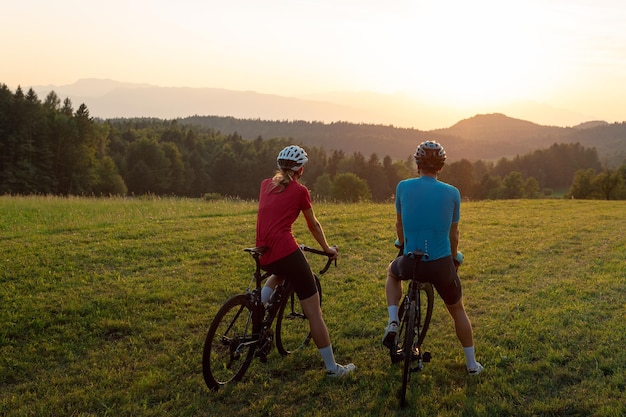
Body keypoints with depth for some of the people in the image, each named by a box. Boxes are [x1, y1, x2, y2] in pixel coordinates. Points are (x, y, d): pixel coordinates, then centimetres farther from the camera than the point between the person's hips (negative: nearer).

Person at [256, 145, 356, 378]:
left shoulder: (266, 185, 17)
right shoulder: (299, 191, 3)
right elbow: (313, 225, 14)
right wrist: (327, 248, 29)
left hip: (263, 255, 6)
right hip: (286, 251, -6)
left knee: (279, 274, 42)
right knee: (313, 311, 2)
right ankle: (332, 367, 7)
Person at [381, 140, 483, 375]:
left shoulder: (403, 187, -1)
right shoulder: (452, 193, -1)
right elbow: (453, 234, 9)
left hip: (410, 263, 0)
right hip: (442, 264, 0)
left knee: (392, 271, 35)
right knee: (458, 311, 25)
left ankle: (393, 322, 16)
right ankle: (472, 364, 32)